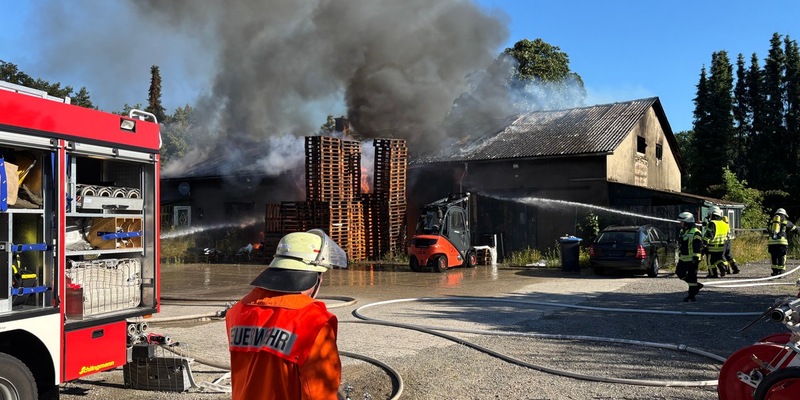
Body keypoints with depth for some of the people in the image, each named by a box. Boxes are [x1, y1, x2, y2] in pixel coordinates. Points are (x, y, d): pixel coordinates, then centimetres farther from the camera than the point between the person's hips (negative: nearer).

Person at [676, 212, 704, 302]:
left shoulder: (695, 233, -14)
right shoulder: (683, 231, 14)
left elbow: (698, 246, -19)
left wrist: (695, 257, -22)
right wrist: (679, 254, 27)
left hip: (692, 259, -9)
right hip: (683, 259, 9)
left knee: (691, 277, -3)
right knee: (680, 273, 12)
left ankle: (691, 296, 4)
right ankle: (696, 285, 27)